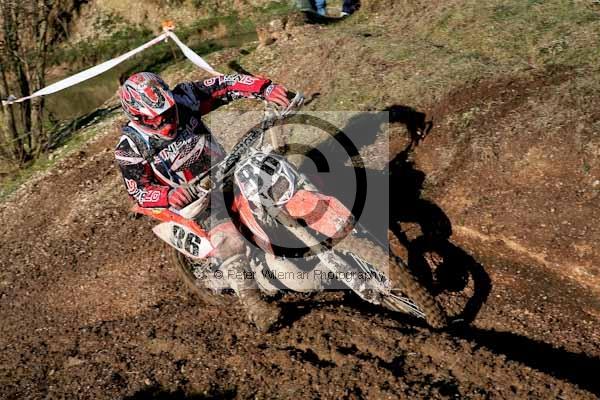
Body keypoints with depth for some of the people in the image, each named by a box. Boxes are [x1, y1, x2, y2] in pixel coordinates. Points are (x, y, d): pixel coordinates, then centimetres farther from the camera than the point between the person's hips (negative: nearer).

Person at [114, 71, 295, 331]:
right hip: (190, 197, -5)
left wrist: (266, 89, -26)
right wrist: (168, 195, -30)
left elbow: (226, 85, -12)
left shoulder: (182, 98, -10)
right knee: (226, 236, -31)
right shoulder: (131, 147, -15)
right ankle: (252, 303, -26)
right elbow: (139, 191, -9)